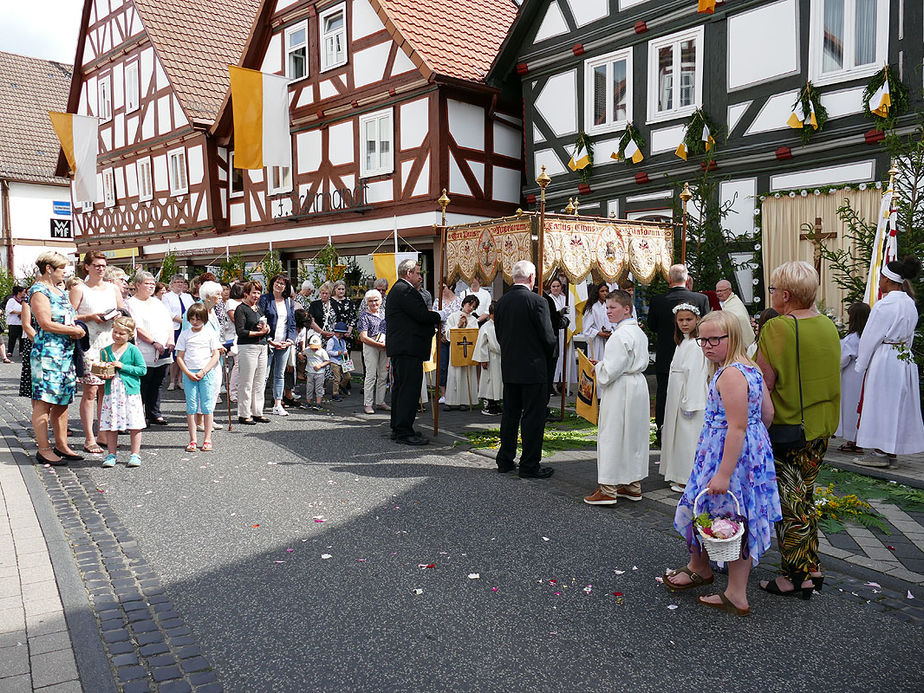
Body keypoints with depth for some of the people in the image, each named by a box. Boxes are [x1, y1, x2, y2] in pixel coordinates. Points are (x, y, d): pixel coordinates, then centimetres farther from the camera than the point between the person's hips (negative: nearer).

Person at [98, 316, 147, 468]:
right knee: (110, 425, 4)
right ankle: (111, 455, 16)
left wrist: (123, 366, -13)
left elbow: (142, 369, -6)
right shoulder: (105, 351, 9)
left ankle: (135, 454, 9)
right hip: (111, 392, 3)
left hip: (130, 392, -3)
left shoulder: (133, 350, -3)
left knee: (134, 425, -2)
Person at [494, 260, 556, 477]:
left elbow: (499, 334, 9)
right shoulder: (537, 301, -15)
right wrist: (546, 356, 6)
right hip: (533, 368, -6)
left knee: (510, 415, 15)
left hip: (508, 368, 6)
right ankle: (529, 466, 7)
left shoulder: (501, 302, 3)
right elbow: (548, 337, -14)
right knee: (533, 417, 2)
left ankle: (505, 461, 23)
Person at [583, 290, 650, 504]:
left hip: (620, 390, -10)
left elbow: (611, 371, -24)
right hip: (638, 386, 10)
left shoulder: (620, 335, -20)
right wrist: (603, 364, 12)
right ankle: (633, 485, 25)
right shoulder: (639, 332, 10)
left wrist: (598, 367, -1)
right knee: (634, 435, 15)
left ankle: (608, 489, 4)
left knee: (612, 436, -2)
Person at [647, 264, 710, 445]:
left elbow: (651, 327, 1)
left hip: (664, 358, -1)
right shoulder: (701, 299, -9)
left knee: (663, 396, 10)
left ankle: (662, 435, 14)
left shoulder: (657, 301, -11)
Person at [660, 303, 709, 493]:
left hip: (690, 398, -10)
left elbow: (694, 375, -20)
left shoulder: (695, 345, -17)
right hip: (678, 398, 10)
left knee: (687, 437, -2)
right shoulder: (683, 342, 13)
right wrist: (683, 402, 18)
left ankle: (689, 480, 8)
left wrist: (690, 404, -21)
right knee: (679, 434, 15)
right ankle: (679, 476, 26)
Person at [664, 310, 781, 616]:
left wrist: (723, 474, -25)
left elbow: (737, 426, -25)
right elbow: (767, 413, 12)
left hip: (729, 453, -10)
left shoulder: (730, 374, -22)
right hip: (753, 451, 10)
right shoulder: (751, 368, 8)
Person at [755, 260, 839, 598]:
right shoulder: (827, 325, 4)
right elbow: (830, 376, 15)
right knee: (804, 497, 20)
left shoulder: (777, 329, -20)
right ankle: (812, 566, 29)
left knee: (789, 504, 4)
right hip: (821, 428, 8)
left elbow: (764, 386, -19)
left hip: (787, 431, -8)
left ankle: (796, 577, 15)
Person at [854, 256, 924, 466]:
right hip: (905, 360, 8)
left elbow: (870, 338, -12)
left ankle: (881, 453, 3)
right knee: (898, 404, 12)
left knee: (881, 403, -1)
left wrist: (861, 365, -3)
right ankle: (892, 452, 19)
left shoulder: (884, 305, -16)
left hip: (884, 360, -8)